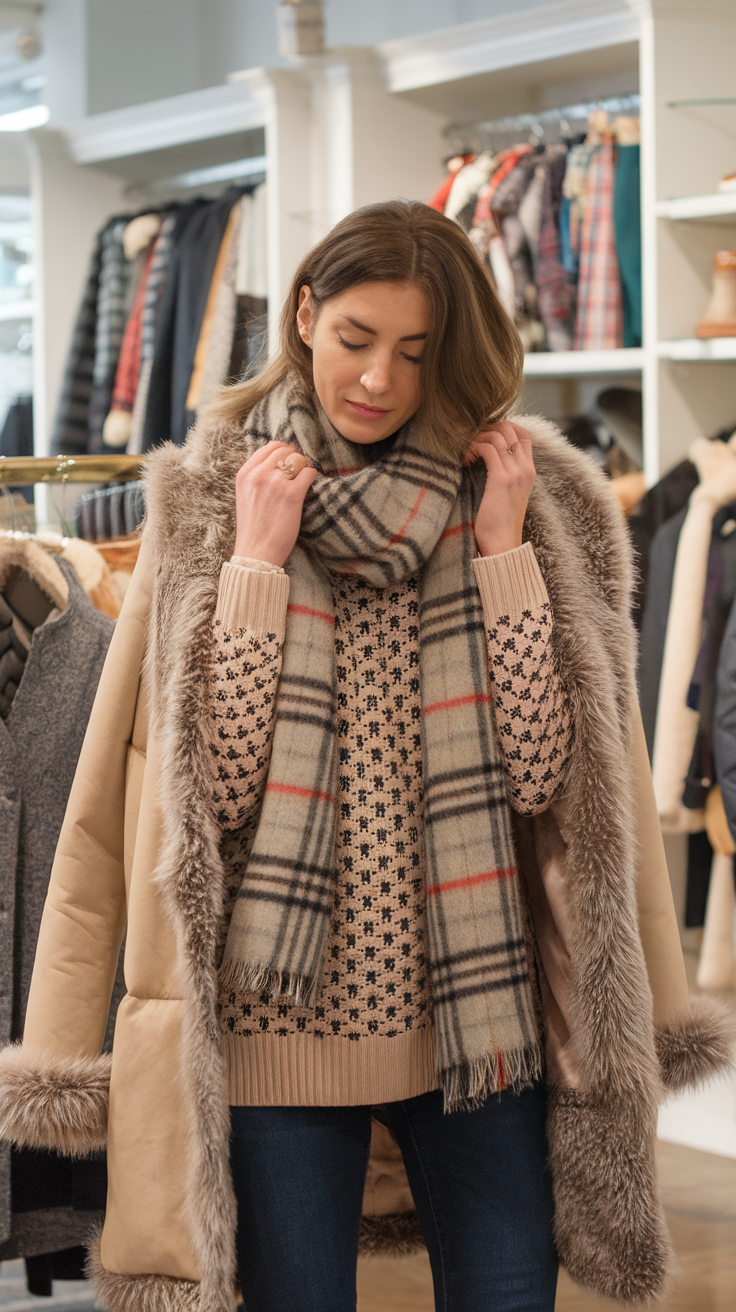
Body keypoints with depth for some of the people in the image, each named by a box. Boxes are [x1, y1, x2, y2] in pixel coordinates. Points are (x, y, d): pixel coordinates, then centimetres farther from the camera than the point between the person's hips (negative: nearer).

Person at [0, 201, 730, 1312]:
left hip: (480, 1024, 1)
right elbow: (216, 783, -9)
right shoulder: (209, 501, 1)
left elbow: (544, 774, -7)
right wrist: (257, 557, -12)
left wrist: (502, 546, -9)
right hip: (280, 1026, -1)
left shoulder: (526, 500, 4)